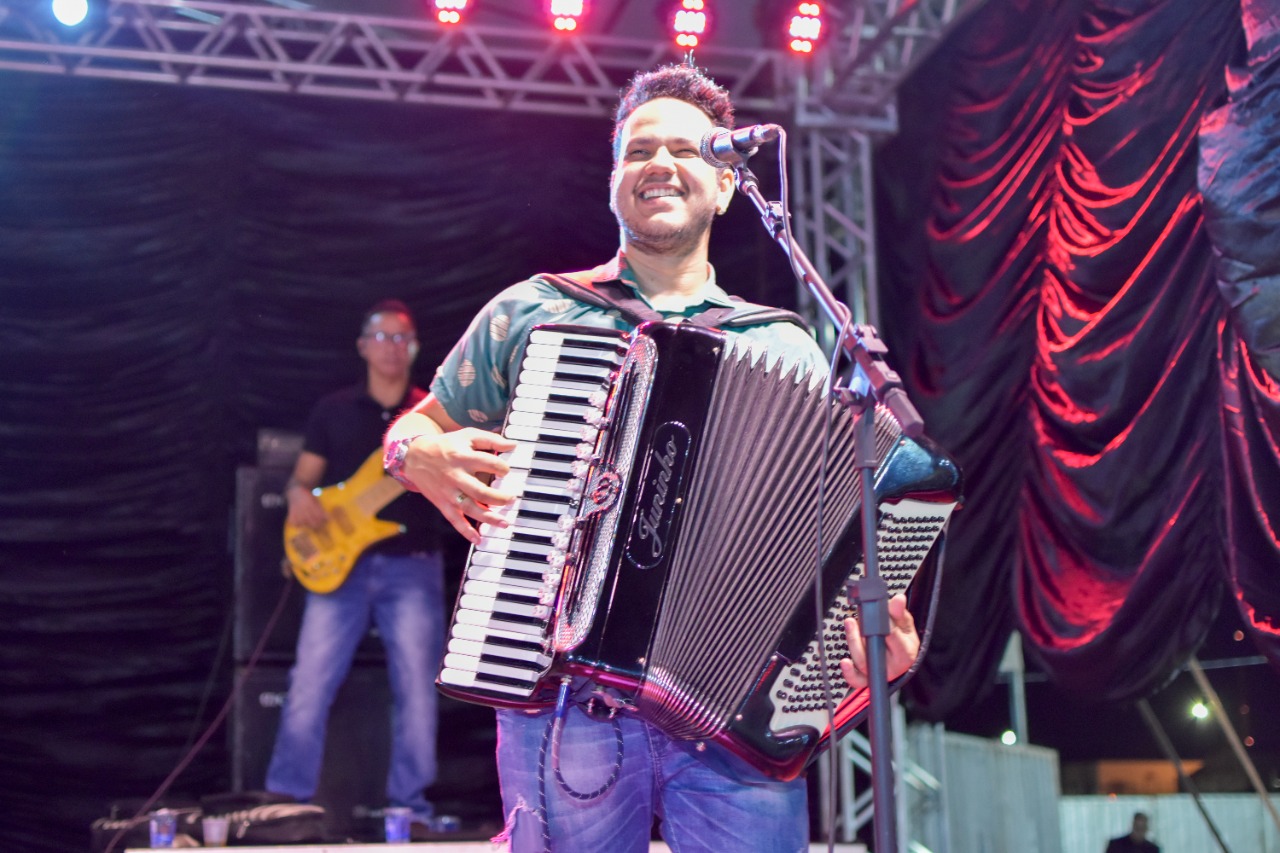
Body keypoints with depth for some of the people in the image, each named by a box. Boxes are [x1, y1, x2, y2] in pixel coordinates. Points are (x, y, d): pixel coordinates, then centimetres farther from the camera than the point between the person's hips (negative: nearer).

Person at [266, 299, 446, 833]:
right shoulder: (334, 409, 11)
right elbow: (302, 477, 12)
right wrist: (299, 496, -10)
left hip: (412, 568, 0)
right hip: (342, 562, 1)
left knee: (417, 688, -3)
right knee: (310, 685, -5)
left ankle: (409, 805, 8)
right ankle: (287, 800, 6)